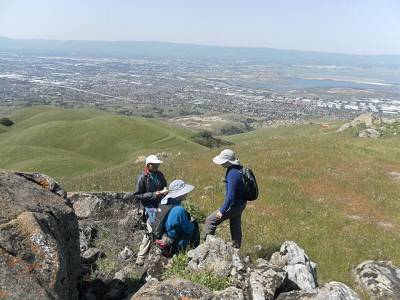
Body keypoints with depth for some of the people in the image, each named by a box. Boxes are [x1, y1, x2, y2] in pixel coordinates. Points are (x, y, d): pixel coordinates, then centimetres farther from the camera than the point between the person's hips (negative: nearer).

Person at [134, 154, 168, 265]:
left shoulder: (159, 175, 7)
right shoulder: (142, 178, -10)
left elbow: (164, 186, 24)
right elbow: (137, 196, -9)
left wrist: (165, 191, 0)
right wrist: (153, 194, -18)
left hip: (161, 205, 6)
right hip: (150, 207, -6)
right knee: (152, 231, -7)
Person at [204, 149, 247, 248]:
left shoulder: (233, 174, -28)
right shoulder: (239, 169, 2)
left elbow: (230, 196, -30)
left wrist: (222, 211, -23)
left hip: (234, 205, -9)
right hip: (240, 204, 9)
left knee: (210, 220, -1)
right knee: (235, 227, 20)